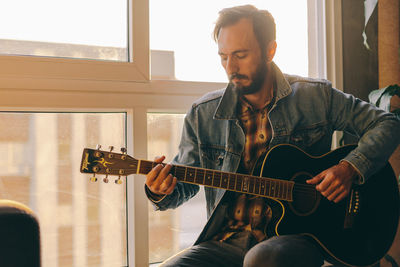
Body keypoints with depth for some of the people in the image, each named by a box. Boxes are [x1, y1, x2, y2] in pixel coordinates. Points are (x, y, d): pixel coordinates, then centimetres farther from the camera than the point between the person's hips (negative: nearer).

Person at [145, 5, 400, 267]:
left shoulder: (316, 96, 3)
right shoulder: (203, 114, 7)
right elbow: (183, 185, 13)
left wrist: (350, 168, -10)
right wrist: (162, 193, -11)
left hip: (296, 238, -2)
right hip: (227, 241, 2)